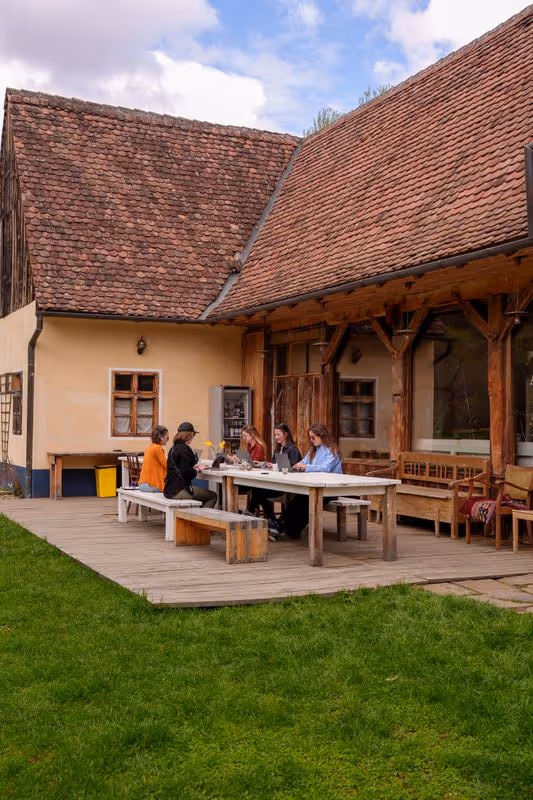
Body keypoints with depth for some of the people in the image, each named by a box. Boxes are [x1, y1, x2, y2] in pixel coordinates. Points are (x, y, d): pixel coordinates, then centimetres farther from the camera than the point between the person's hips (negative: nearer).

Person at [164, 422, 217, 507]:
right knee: (213, 496, -3)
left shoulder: (174, 448, 13)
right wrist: (195, 471, -1)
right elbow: (186, 473, -20)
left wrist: (193, 468, 14)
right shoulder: (183, 449, -15)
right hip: (178, 490, -10)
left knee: (206, 494, 23)